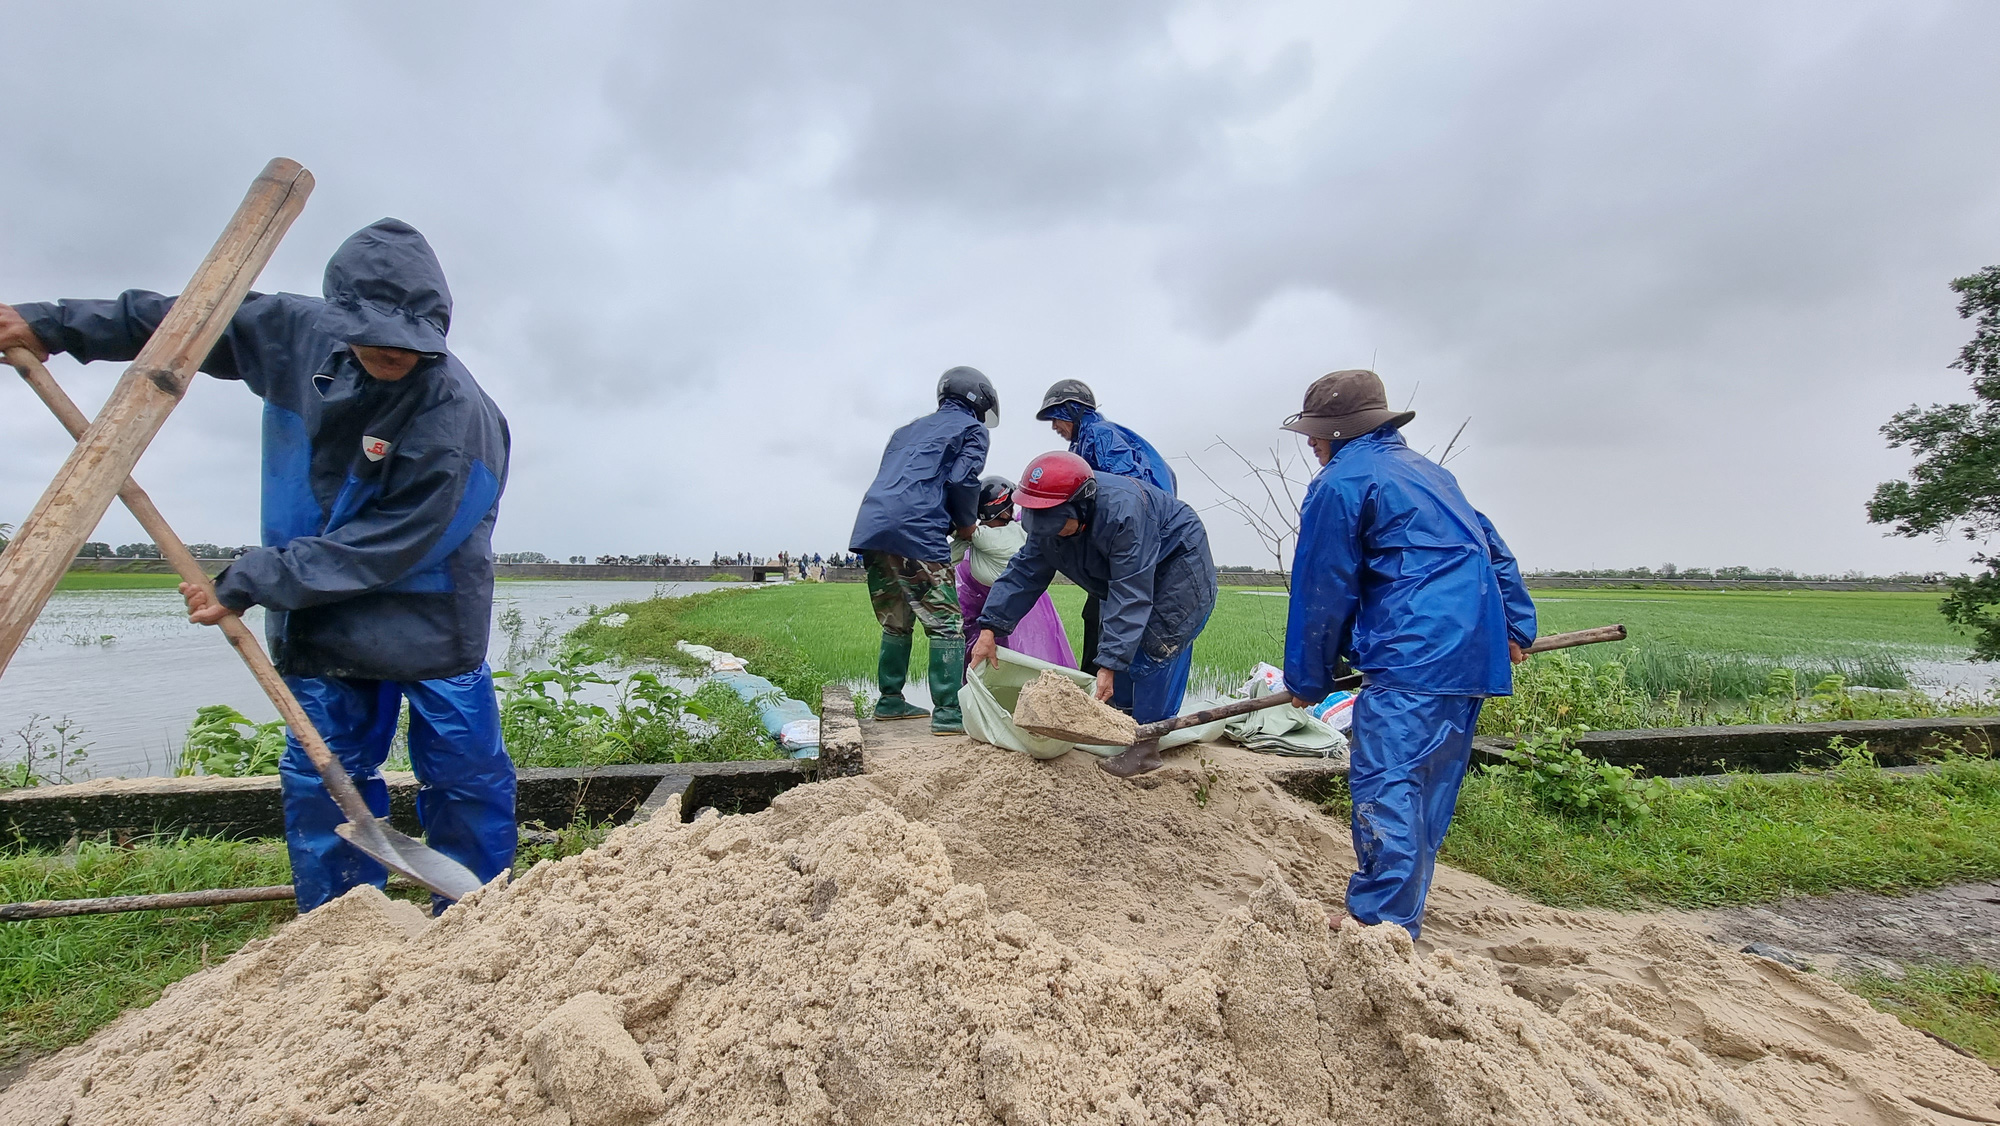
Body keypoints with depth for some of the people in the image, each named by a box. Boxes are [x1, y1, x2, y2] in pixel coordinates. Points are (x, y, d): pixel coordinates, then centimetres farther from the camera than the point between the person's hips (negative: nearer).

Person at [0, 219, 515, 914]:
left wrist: (246, 585, -16)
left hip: (430, 624, -5)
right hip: (323, 619, 6)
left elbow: (380, 549, -22)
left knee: (468, 778, 1)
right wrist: (56, 326, 16)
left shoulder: (456, 418, -25)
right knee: (321, 781, 9)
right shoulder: (298, 332, -4)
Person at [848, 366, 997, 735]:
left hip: (870, 531, 8)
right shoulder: (972, 429, 11)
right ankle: (947, 713, -8)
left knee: (896, 623, 19)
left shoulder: (908, 430, 32)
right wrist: (966, 524, 12)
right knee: (946, 624, -4)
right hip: (915, 535, -7)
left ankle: (890, 701, 26)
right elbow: (962, 480, -4)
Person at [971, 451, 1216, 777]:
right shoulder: (1049, 523, -15)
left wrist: (1108, 664, -41)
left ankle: (1146, 749, -9)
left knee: (1153, 651, -16)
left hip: (1180, 564, -8)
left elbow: (1131, 596, -40)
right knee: (1122, 648, 8)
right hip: (1136, 573, 8)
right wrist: (989, 629, -19)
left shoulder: (1123, 512, -40)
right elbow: (1024, 573, -10)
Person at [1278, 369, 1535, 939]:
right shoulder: (1428, 470, 24)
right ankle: (1400, 920, 25)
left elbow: (1323, 593, -3)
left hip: (1414, 657, -10)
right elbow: (1494, 549, 27)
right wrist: (1516, 626, 28)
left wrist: (1308, 679, 6)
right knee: (1428, 788, 14)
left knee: (1384, 785, -8)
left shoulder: (1340, 483, -4)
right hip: (1476, 655, 10)